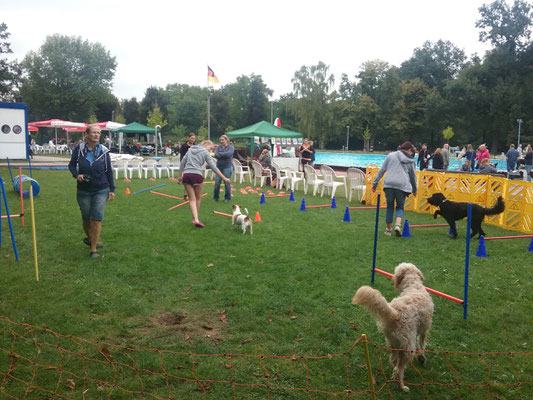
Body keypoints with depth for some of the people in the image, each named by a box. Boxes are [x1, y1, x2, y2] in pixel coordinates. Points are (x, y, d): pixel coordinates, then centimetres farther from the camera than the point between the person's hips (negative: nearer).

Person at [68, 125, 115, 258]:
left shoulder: (104, 151, -4)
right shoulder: (79, 148, -5)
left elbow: (109, 171, 3)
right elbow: (71, 165, 7)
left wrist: (112, 189, 2)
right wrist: (77, 175, -14)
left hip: (101, 190, -1)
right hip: (83, 191, 1)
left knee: (97, 219, -6)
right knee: (86, 219, 13)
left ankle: (93, 249, 3)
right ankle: (90, 239, 42)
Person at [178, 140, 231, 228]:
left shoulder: (191, 149, 19)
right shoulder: (205, 152, 4)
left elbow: (182, 162, 17)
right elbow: (213, 167, -3)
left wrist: (180, 176, 23)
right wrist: (224, 178, -3)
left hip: (186, 175, 4)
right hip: (197, 175, -4)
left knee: (192, 199, 2)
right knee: (198, 199, 13)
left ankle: (195, 219, -13)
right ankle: (195, 219, 20)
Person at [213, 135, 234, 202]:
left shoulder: (230, 147, 1)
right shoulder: (218, 147, 9)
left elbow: (228, 154, -18)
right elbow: (215, 155, -6)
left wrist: (220, 154, -7)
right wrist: (224, 155, -15)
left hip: (227, 167, -3)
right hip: (219, 167, 3)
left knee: (227, 183, 2)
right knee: (217, 183, 3)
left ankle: (227, 198, 16)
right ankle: (216, 197, 17)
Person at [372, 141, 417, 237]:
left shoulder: (391, 155, 10)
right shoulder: (411, 161, 11)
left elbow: (382, 170, 7)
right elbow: (413, 176, 19)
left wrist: (375, 182, 12)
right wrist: (414, 189, 32)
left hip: (389, 184, 0)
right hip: (403, 186, 0)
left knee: (390, 207, 11)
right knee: (400, 207, 13)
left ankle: (388, 229, 14)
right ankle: (398, 225, -11)